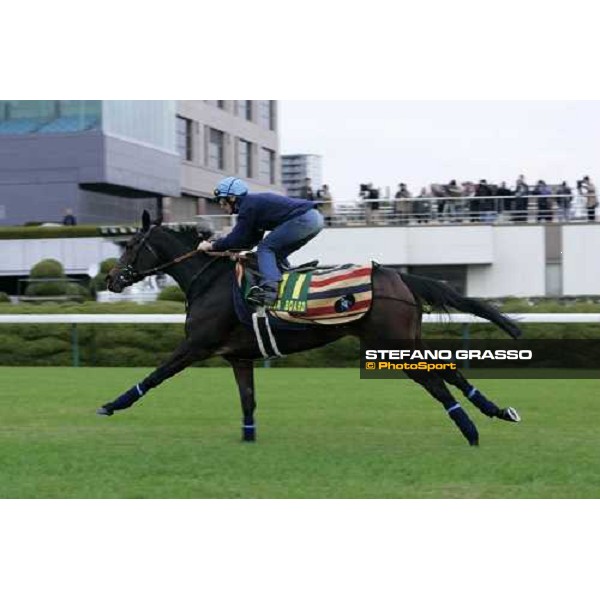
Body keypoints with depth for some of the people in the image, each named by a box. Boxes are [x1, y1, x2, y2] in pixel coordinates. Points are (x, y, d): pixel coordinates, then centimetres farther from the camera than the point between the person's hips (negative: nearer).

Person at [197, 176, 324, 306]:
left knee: (266, 248, -7)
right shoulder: (255, 201, 23)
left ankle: (269, 289, -23)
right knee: (277, 253, 19)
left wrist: (212, 246, 1)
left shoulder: (248, 206, -6)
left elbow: (238, 239, -10)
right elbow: (253, 240, 25)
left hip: (304, 219, -10)